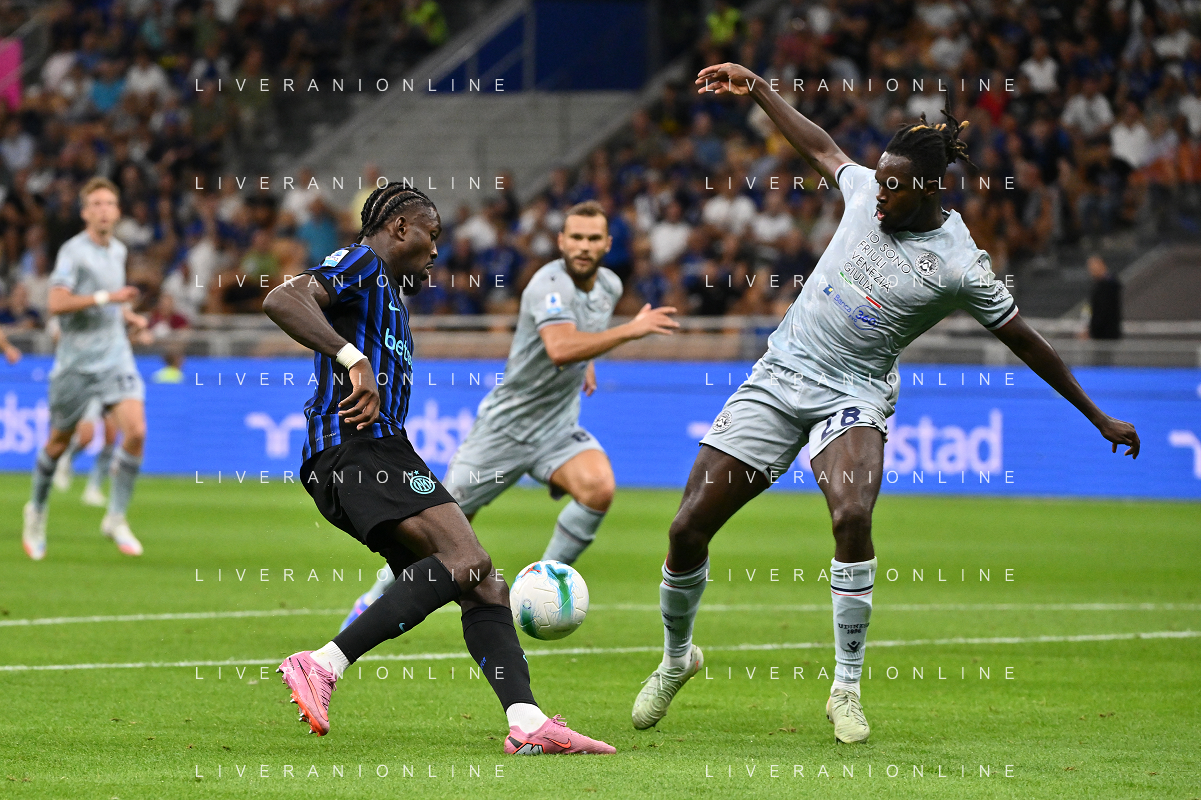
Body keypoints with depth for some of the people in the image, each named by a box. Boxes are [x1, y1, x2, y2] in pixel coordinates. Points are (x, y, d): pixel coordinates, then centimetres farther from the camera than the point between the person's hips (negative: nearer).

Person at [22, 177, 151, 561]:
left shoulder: (118, 250, 11)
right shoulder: (74, 251, -11)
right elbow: (57, 302, -23)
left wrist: (128, 316, 11)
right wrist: (106, 297, -26)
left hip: (115, 355, 5)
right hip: (76, 359, -5)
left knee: (135, 432, -14)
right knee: (59, 442, 8)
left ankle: (116, 518, -3)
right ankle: (37, 509, 33)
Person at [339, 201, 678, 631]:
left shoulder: (610, 285, 3)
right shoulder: (550, 284, -22)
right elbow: (560, 349, -41)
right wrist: (630, 330, -42)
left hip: (558, 428, 5)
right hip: (507, 423, -5)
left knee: (599, 488, -25)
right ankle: (376, 599, 22)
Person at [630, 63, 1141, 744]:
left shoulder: (959, 265, -13)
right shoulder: (867, 192, -1)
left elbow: (1026, 341, -4)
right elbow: (819, 146, 20)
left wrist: (1101, 419, 1)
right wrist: (756, 87, 22)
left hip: (853, 394, -4)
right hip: (780, 373, 4)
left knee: (853, 516, -33)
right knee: (689, 527, -3)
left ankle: (847, 688, -19)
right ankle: (677, 657, 24)